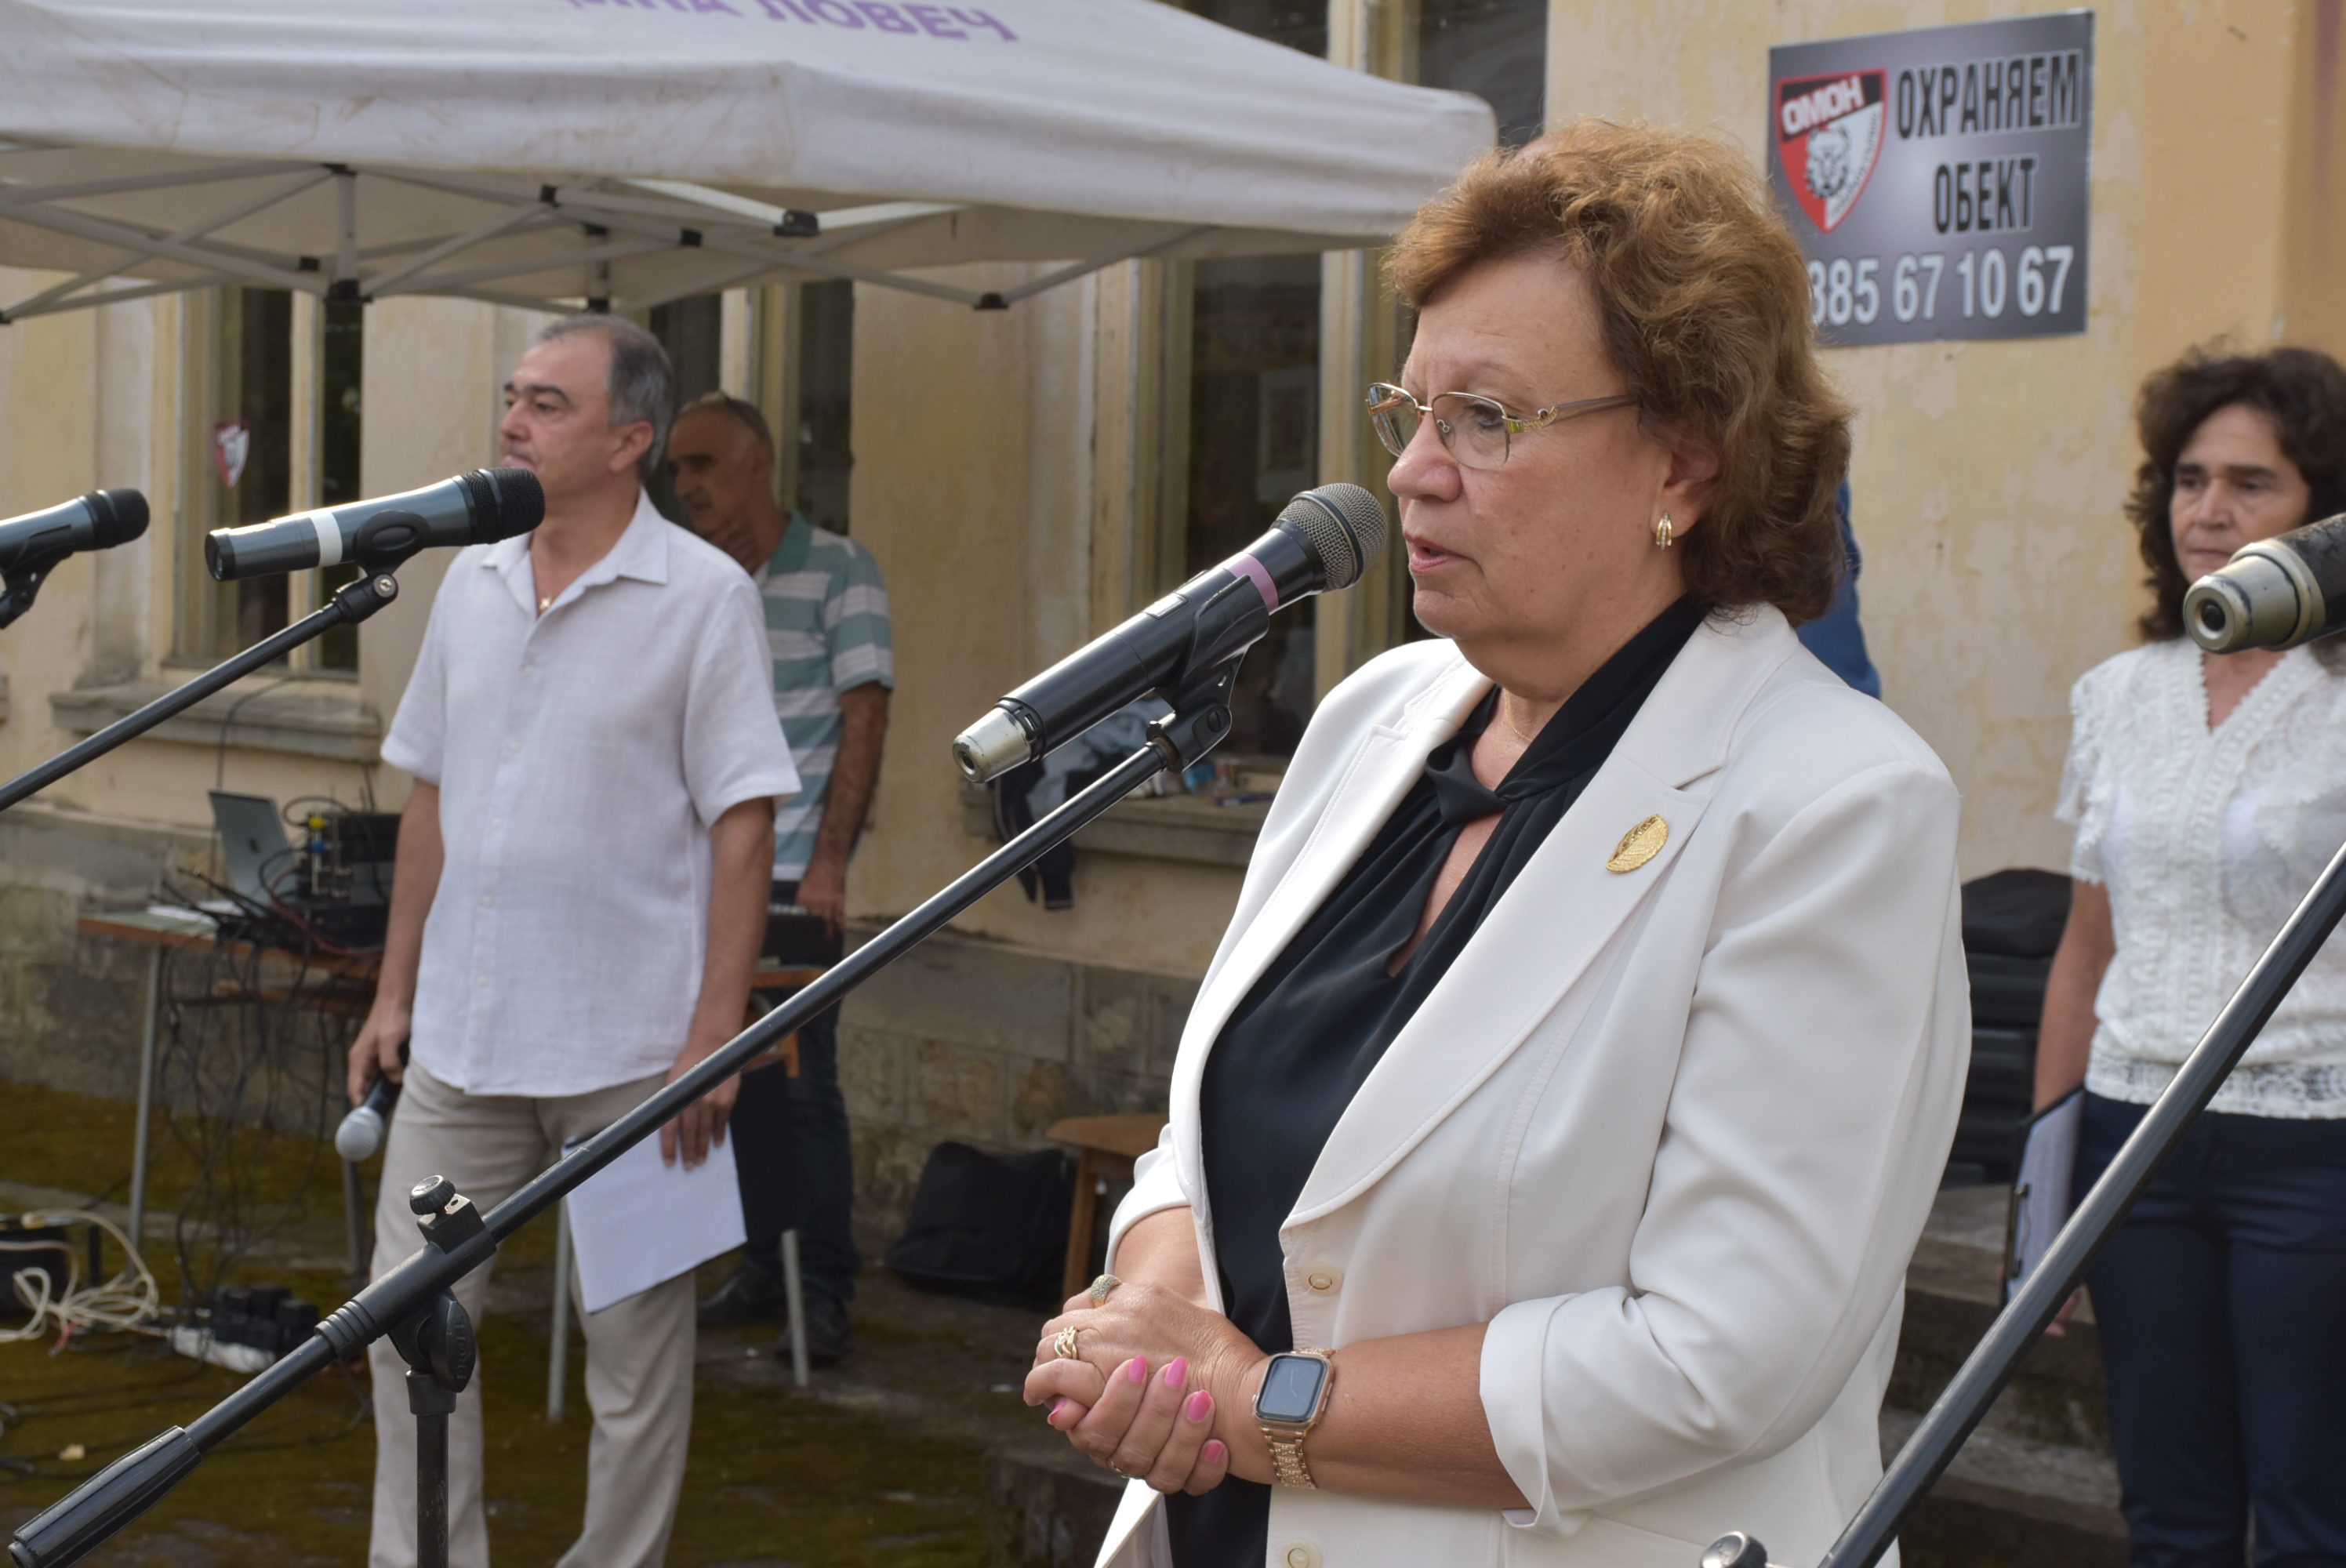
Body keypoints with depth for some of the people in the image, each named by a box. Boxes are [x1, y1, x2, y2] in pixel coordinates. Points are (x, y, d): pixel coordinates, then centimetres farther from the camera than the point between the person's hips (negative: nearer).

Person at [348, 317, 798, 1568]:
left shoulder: (703, 597, -7)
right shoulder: (471, 583, 9)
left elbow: (741, 823, -10)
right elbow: (430, 798, 16)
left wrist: (717, 1031, -15)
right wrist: (395, 992, 13)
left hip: (629, 1046, -5)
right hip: (460, 1037, 5)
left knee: (634, 1345, 6)